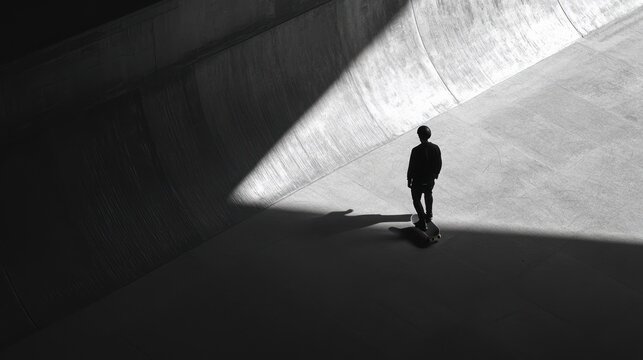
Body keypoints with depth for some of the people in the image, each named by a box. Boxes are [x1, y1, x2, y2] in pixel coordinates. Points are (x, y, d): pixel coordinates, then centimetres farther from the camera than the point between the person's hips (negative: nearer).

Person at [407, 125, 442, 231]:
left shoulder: (416, 151, -28)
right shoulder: (435, 148, -14)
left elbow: (411, 167, -19)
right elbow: (439, 164, -2)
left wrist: (409, 180, -4)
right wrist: (435, 175, 16)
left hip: (418, 180, -4)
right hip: (430, 179, 5)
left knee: (416, 199, 14)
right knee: (429, 195, 30)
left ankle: (423, 221, 11)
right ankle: (429, 215, 46)